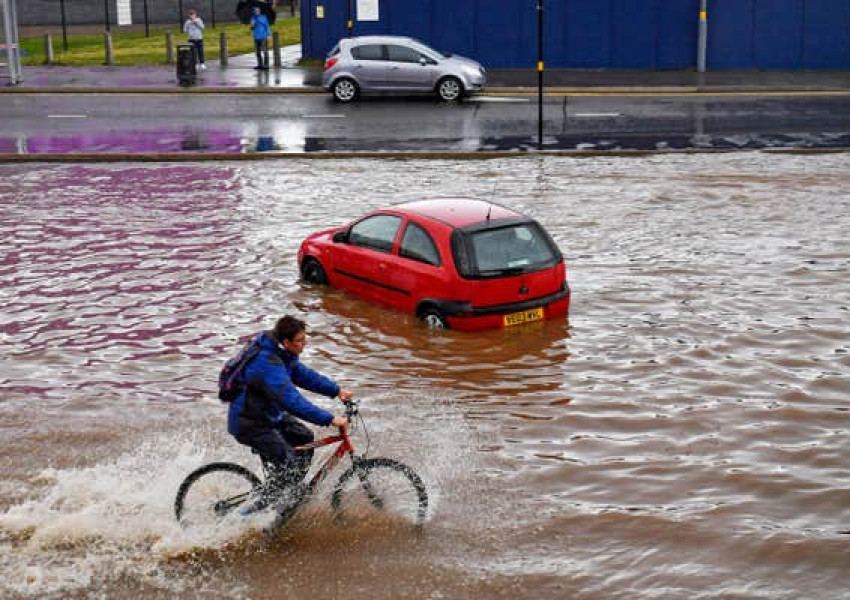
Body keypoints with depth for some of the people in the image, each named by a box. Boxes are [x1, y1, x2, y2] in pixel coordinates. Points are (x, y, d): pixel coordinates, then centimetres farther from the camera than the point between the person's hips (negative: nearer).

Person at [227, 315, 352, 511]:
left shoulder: (282, 353, -2)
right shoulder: (267, 365, -33)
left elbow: (303, 374, 11)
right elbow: (293, 401, -37)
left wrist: (336, 390, 5)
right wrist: (330, 419, -37)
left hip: (270, 412, 10)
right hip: (250, 424, -10)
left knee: (304, 438, 9)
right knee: (288, 463, -14)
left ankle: (294, 490, 24)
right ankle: (259, 510, 2)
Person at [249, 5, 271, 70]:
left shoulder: (263, 17, -1)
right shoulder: (253, 18, 9)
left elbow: (267, 26, 0)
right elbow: (252, 29, 11)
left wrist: (268, 35, -7)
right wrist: (252, 26, -10)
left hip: (263, 37, -5)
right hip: (256, 38, 5)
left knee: (265, 51, -8)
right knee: (258, 51, 9)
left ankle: (266, 65, -8)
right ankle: (260, 64, 17)